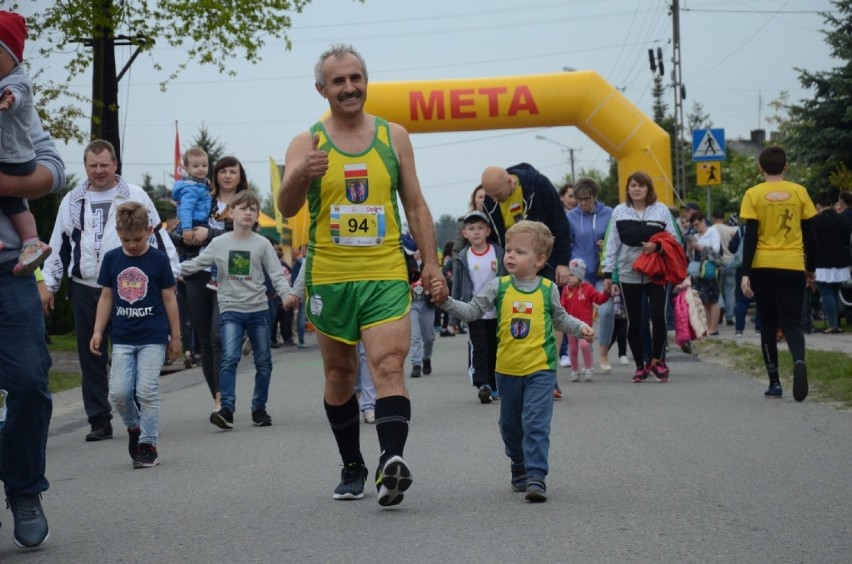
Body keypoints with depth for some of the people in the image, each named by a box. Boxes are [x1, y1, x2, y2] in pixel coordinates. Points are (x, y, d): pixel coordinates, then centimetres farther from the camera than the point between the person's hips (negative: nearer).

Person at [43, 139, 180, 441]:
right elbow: (59, 246, 17)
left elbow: (158, 236, 4)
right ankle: (99, 420, 14)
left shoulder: (135, 197, 2)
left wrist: (170, 274, -2)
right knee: (91, 357, 6)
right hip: (84, 289, 3)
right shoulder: (72, 201, 12)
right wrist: (49, 283, 13)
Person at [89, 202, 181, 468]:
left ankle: (148, 444, 5)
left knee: (147, 392, -6)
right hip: (122, 338, 3)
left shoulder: (158, 259, -3)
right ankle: (133, 427, 22)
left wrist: (175, 336, 3)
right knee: (118, 392, -6)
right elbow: (106, 297, 11)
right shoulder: (112, 259, 5)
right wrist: (98, 332, 6)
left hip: (153, 337, -3)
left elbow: (169, 298, 2)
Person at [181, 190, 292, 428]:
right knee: (229, 358, -17)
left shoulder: (262, 244, 0)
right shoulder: (219, 243, 2)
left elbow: (276, 274, -3)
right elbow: (195, 264, 11)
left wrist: (287, 294, -19)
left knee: (263, 362, 7)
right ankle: (226, 409, -20)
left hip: (258, 310, 1)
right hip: (231, 310, -1)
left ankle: (259, 409, 20)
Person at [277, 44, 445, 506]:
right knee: (339, 374, 10)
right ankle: (352, 468, 22)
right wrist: (301, 175, -33)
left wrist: (430, 263, 5)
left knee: (389, 366, -17)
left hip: (386, 274, 0)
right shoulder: (307, 143, 2)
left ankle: (392, 460, -30)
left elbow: (415, 206, 12)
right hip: (329, 276, 1)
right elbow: (286, 208, -11)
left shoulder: (394, 136, 7)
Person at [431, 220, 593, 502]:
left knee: (536, 423, -13)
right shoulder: (498, 287, -1)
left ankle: (536, 476, -14)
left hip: (540, 369, -3)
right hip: (507, 370, 3)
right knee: (510, 424, 16)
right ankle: (519, 467, 37)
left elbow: (560, 319, 15)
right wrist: (446, 301, -17)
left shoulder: (548, 289, -1)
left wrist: (580, 327, -1)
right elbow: (472, 311, -4)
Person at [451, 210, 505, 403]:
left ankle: (494, 386, 20)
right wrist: (454, 317, 0)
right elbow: (457, 288, 2)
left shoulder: (499, 253, -1)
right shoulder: (463, 258, -1)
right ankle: (482, 385, -13)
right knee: (478, 349, -10)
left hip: (497, 312, 1)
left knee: (494, 350, 10)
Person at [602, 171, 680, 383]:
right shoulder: (619, 212, 5)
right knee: (634, 321, 5)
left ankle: (657, 360, 8)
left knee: (658, 316, -11)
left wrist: (657, 246, -16)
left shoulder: (661, 210, 2)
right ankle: (640, 365, 16)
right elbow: (612, 244, 5)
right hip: (629, 274, 1)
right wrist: (608, 274, 2)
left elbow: (673, 239, 4)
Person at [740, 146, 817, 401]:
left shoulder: (753, 195, -1)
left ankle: (774, 382, 10)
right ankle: (799, 360, -30)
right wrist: (811, 270, 17)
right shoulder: (799, 192, 4)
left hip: (763, 267, 0)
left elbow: (750, 237, -5)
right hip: (793, 267, 0)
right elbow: (809, 235, 7)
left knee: (768, 325, 12)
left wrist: (746, 274, -4)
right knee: (792, 323, 1)